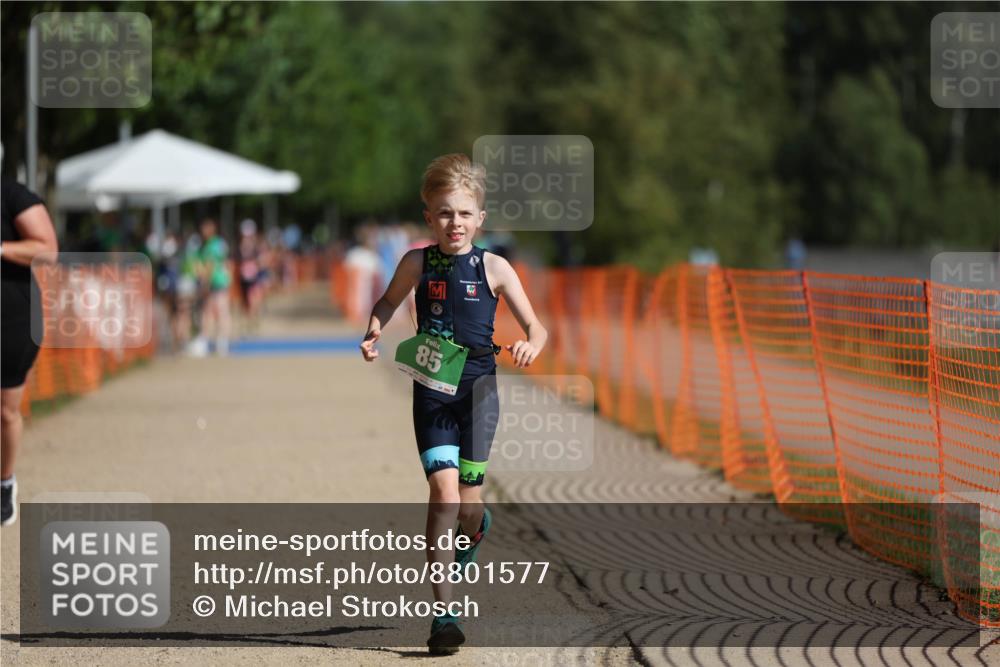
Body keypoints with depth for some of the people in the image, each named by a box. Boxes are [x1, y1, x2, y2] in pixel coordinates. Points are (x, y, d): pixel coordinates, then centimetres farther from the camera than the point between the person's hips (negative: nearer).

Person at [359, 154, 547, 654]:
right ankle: (443, 611, -7)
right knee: (444, 490, -13)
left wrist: (530, 346, -20)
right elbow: (388, 302, 21)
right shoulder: (417, 264, 1)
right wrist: (374, 332, 1)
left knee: (467, 500, 0)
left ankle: (474, 534, 42)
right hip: (431, 389, 0)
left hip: (478, 388, 0)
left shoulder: (494, 269, -2)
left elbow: (535, 326, 3)